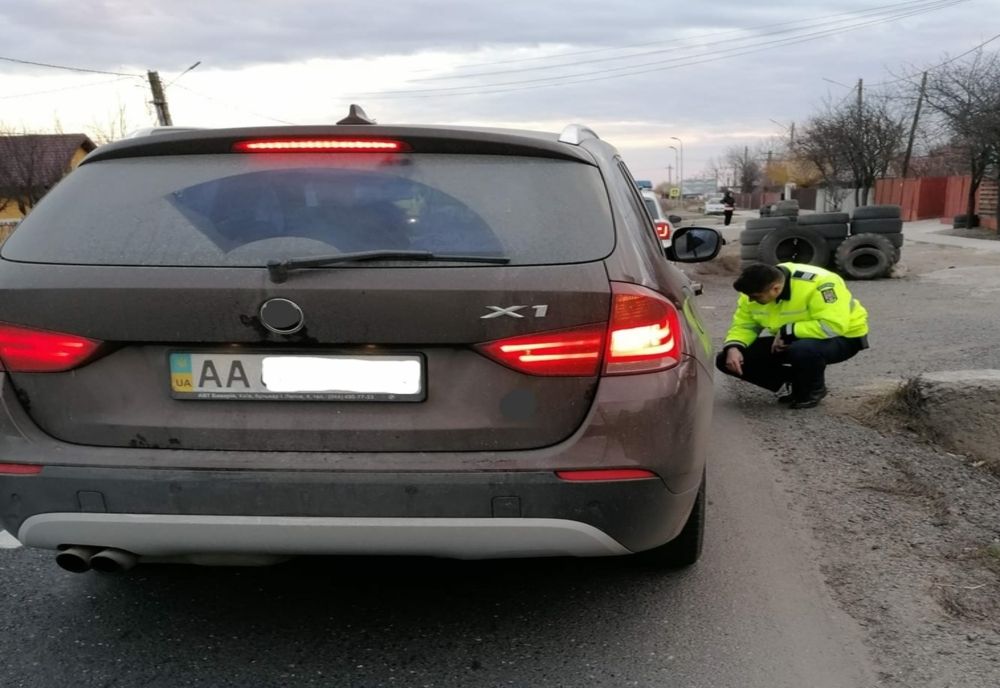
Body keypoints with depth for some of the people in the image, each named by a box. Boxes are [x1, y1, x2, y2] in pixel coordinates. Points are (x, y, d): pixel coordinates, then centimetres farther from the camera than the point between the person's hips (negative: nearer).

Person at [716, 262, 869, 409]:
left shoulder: (818, 284, -32)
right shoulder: (753, 292, -12)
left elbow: (833, 326, -38)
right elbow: (744, 326, -3)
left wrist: (786, 332, -30)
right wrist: (733, 347, -24)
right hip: (792, 340, 6)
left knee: (802, 350, -43)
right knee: (726, 360, -9)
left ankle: (814, 390, -7)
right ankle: (792, 383, 8)